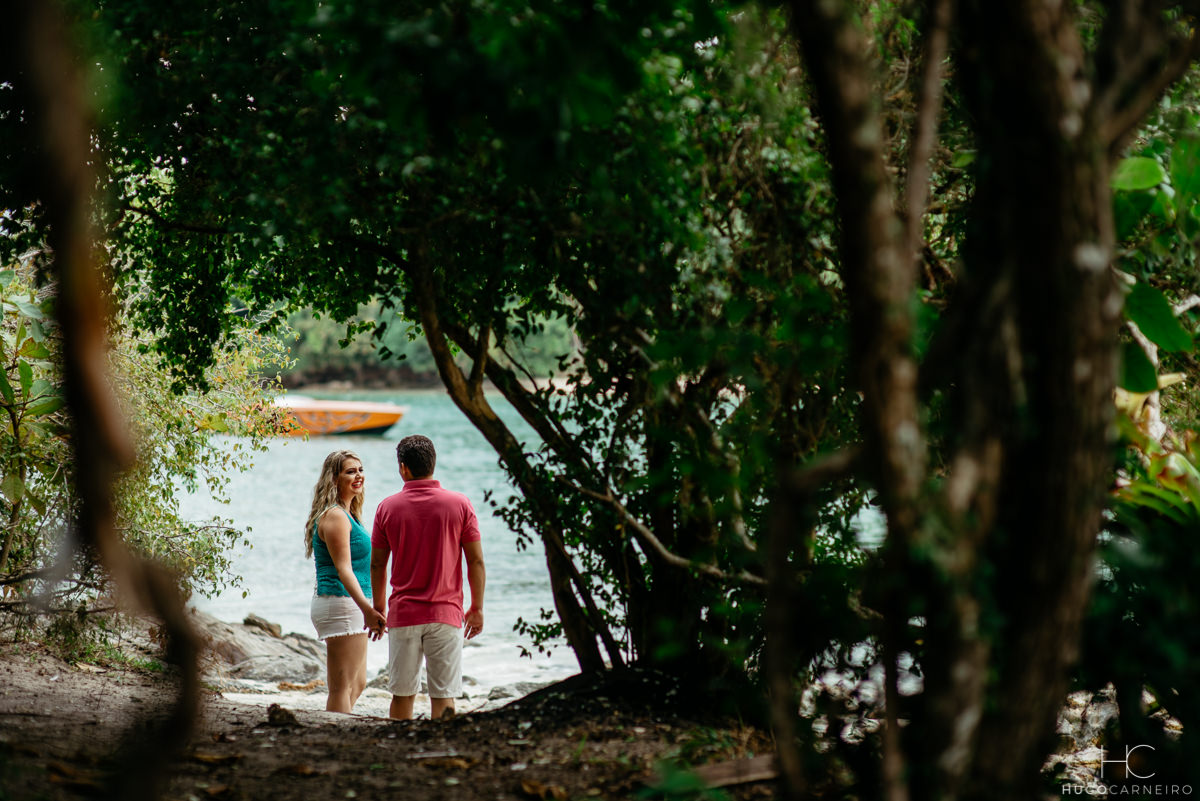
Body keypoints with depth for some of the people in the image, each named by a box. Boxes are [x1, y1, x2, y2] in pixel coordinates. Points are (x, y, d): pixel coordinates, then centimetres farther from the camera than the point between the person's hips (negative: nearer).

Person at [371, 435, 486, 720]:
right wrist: (477, 608, 7)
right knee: (444, 696, 1)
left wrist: (378, 607, 17)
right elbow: (476, 561, -3)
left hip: (402, 614, 1)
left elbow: (377, 564, 5)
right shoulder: (459, 504, -3)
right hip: (445, 612, -1)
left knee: (402, 693, 10)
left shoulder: (387, 507, -1)